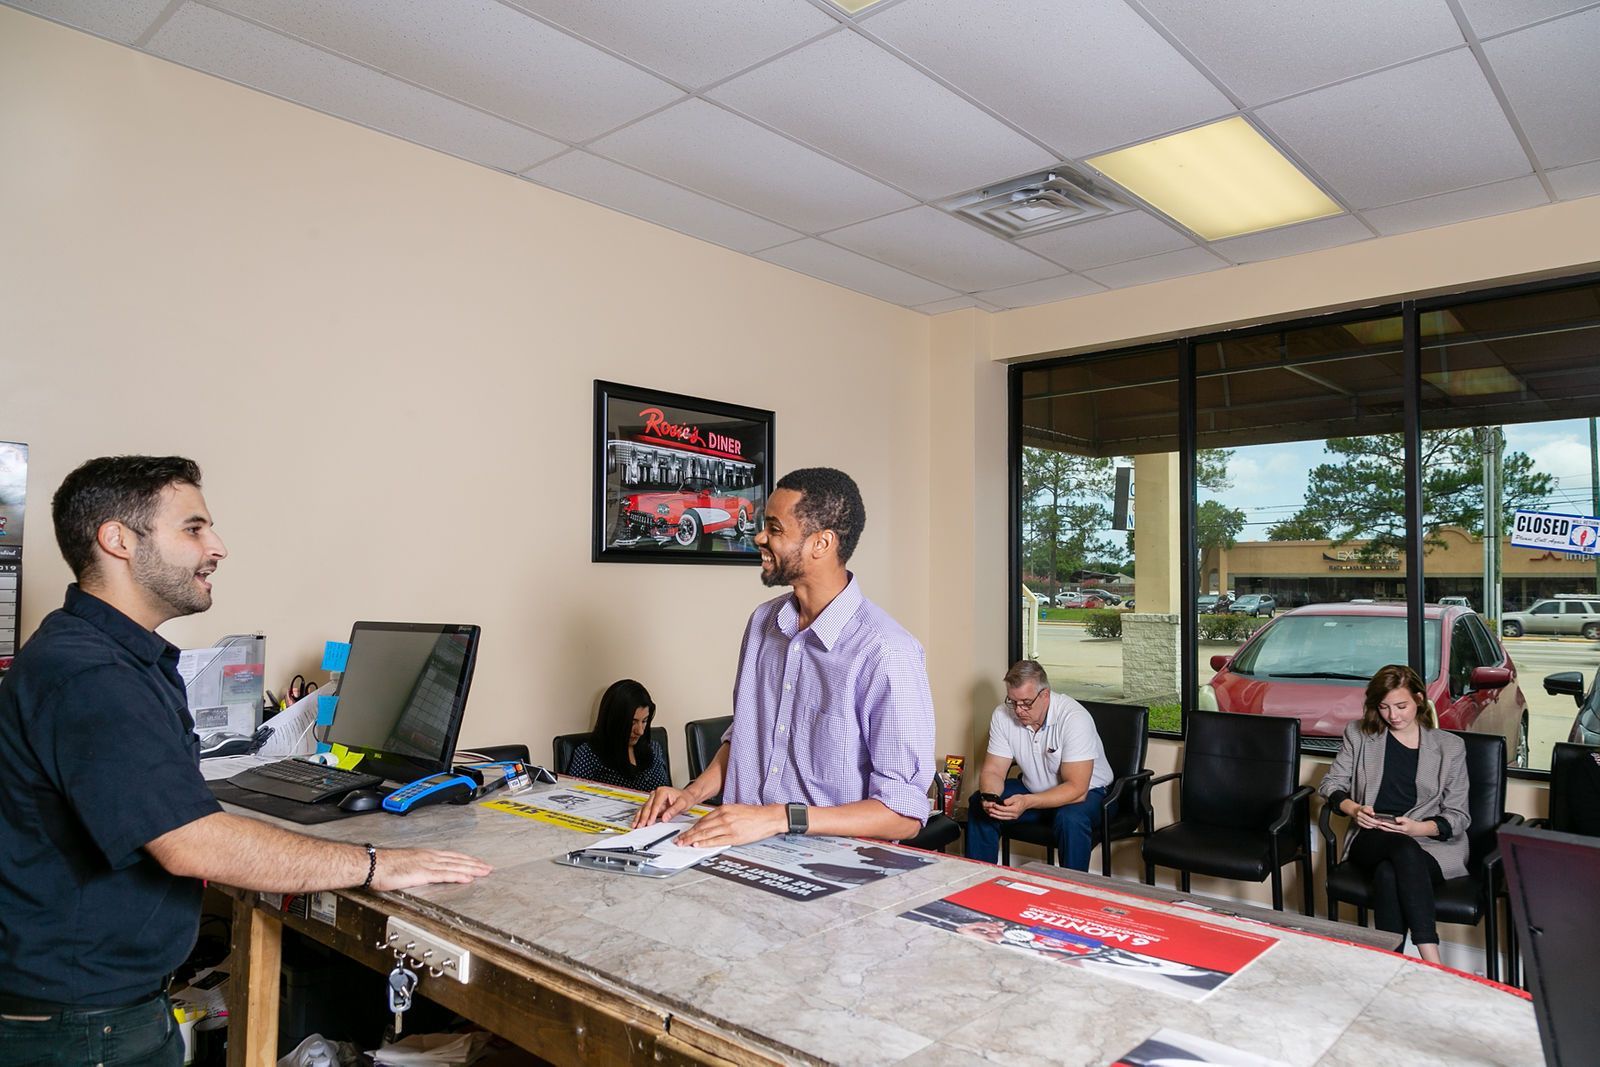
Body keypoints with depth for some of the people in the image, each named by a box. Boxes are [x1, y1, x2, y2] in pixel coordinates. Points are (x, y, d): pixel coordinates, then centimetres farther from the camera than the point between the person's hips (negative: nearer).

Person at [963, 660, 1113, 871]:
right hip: (1033, 788, 5)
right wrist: (990, 798, -32)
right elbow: (993, 771, -8)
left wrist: (1027, 802, -43)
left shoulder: (1074, 718, -28)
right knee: (979, 806, -14)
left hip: (1085, 791, -5)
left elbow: (1076, 789, -30)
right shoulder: (1003, 715, -13)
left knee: (1071, 819, -36)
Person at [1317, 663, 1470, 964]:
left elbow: (1457, 817, 7)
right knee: (1404, 850, -37)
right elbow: (1331, 784, 14)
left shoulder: (1450, 747, 11)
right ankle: (1433, 966, -41)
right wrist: (1354, 809, -9)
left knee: (1389, 874, -36)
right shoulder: (1359, 734, 14)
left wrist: (1417, 828, -14)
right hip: (1371, 840, 1)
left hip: (1431, 843, -1)